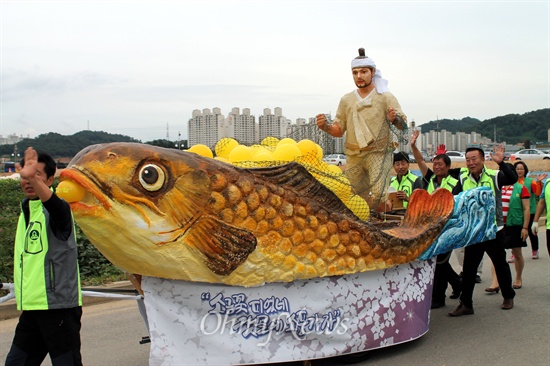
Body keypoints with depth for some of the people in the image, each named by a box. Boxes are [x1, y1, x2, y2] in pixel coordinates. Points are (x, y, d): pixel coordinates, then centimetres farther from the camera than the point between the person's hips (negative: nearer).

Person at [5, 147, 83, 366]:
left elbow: (54, 203, -40)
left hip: (58, 307, -8)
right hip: (31, 307, 8)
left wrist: (33, 177, -54)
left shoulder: (55, 209, -13)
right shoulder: (26, 208, 13)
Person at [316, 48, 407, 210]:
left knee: (377, 195, -21)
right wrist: (325, 126, -5)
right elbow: (339, 130, 16)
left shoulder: (385, 97, 3)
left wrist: (394, 119, -29)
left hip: (378, 153, -4)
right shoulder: (346, 100, 15)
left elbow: (403, 125, -6)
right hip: (353, 155, 5)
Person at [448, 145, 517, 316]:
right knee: (468, 268, 2)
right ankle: (466, 304, 8)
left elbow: (513, 179, -25)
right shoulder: (462, 179, 1)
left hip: (494, 230, -2)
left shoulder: (494, 176, -9)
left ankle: (508, 297, 33)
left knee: (501, 265, 14)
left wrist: (501, 163, -38)